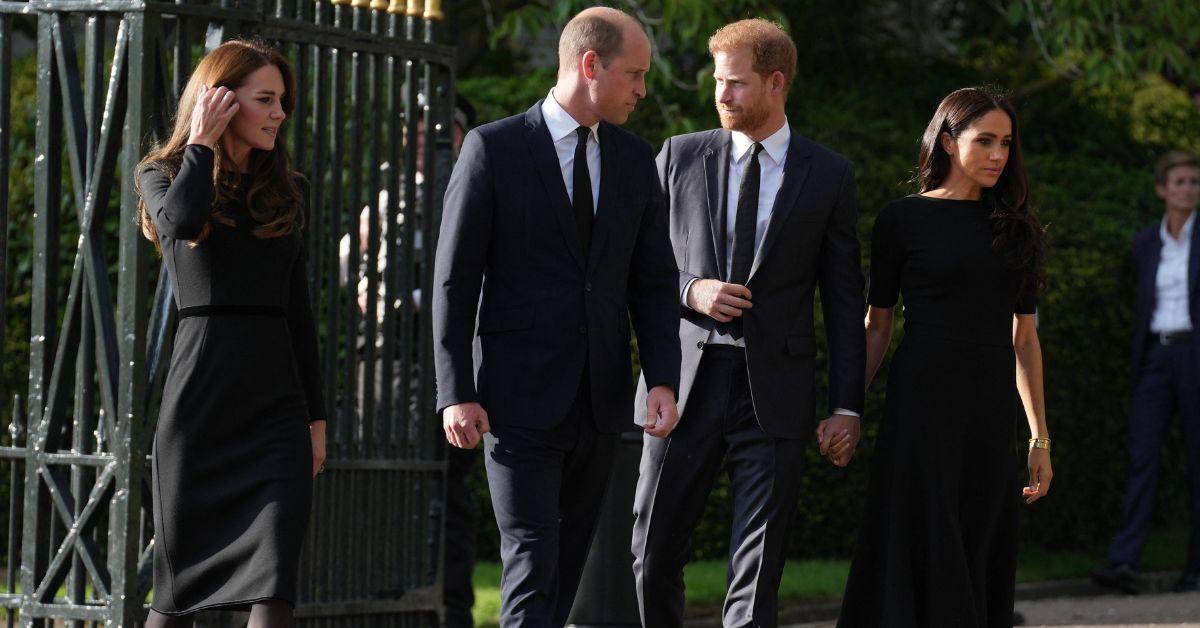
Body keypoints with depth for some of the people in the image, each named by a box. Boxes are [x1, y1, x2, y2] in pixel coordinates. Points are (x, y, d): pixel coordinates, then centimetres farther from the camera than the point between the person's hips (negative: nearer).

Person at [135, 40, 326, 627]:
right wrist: (200, 142, -6)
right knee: (180, 581, 3)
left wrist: (315, 416, 15)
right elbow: (181, 220, -21)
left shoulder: (281, 192, 17)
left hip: (277, 402, 3)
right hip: (199, 397, -3)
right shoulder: (163, 174, 5)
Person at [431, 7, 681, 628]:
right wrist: (456, 394, -12)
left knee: (570, 562, 10)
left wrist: (663, 379, -4)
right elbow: (454, 279, -6)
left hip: (599, 402, 5)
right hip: (520, 403, -5)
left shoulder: (635, 159, 9)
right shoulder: (492, 148, -6)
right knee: (531, 563, -10)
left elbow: (653, 279, 10)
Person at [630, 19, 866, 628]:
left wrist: (847, 407, 0)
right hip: (686, 382, 1)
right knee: (652, 555, 2)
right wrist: (690, 290, -11)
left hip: (774, 391, -1)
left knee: (757, 574, -1)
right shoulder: (680, 156, 6)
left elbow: (844, 299, 5)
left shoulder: (829, 175, 4)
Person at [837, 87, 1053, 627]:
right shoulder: (903, 219, 1)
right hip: (922, 404, -4)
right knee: (927, 556, -6)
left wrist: (1040, 438, 10)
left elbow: (1024, 338, 14)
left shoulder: (1015, 227, 12)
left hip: (992, 412, 4)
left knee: (982, 559, 3)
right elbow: (876, 325, 4)